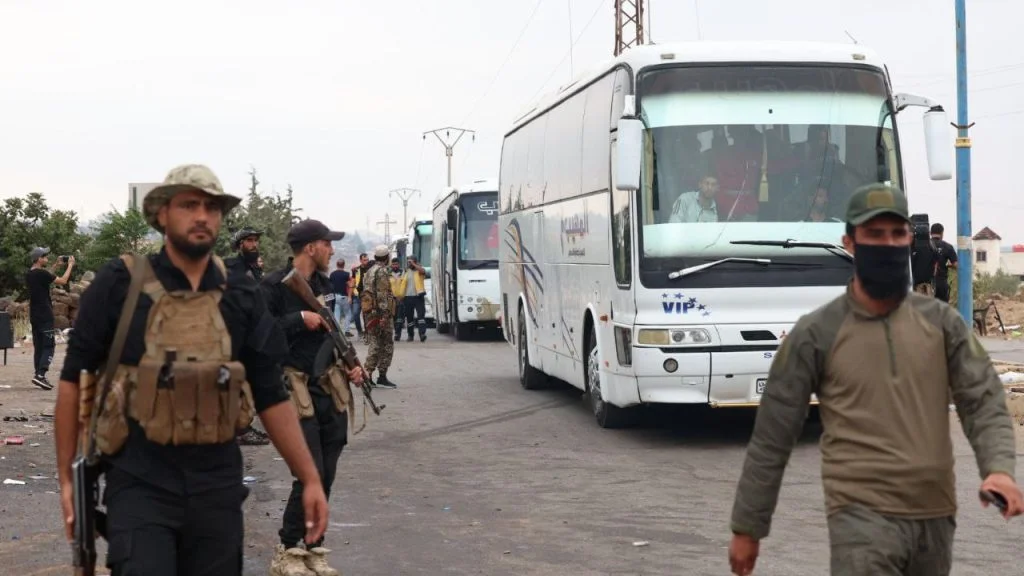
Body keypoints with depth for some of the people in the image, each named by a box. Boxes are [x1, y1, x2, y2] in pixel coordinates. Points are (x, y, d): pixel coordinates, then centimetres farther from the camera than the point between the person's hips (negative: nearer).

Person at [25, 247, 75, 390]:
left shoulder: (29, 274, 10)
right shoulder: (41, 273, -16)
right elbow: (63, 281, -11)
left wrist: (56, 264, 28)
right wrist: (70, 265, 1)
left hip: (34, 316, 8)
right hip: (45, 316, -8)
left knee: (38, 346, 11)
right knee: (49, 346, -8)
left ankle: (38, 375, 11)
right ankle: (40, 374, -20)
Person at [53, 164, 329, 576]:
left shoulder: (241, 297, 4)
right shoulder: (119, 284, -5)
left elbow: (271, 396, 7)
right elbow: (76, 379, 0)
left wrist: (310, 479, 3)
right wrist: (66, 476, -2)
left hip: (218, 484, 3)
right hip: (141, 483, -3)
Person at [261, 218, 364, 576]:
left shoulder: (324, 285, 13)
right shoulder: (274, 287, -11)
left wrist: (349, 365, 9)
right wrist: (300, 319, -21)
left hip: (330, 386, 7)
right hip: (297, 387, -7)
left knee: (326, 475, 8)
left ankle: (314, 547, 19)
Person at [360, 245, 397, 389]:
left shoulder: (369, 271, 18)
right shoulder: (382, 271, -10)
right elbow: (382, 294, -18)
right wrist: (385, 314, -22)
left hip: (369, 312, 9)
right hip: (380, 312, -9)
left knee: (375, 345, 11)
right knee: (387, 346, -2)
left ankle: (367, 375, 8)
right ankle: (382, 377, -4)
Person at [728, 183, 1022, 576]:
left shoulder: (941, 322, 6)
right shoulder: (816, 334, -4)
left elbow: (984, 401, 1)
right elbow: (772, 438, 0)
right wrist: (747, 527, 2)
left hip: (935, 516, 4)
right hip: (862, 516, -4)